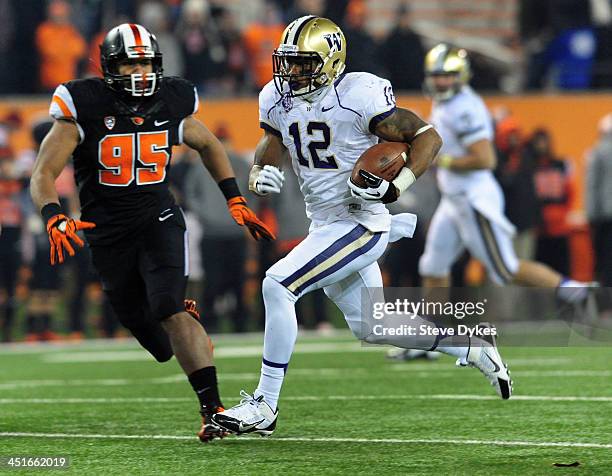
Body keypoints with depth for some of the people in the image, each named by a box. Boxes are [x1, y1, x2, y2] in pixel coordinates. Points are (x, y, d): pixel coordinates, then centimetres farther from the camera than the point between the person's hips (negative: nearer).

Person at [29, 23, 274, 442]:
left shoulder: (172, 105, -4)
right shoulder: (84, 108, -13)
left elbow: (209, 145, 17)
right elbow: (44, 175, -15)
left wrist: (236, 201, 11)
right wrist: (55, 220, -34)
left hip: (158, 219, 0)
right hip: (107, 231, 0)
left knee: (169, 311, -23)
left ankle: (213, 408, -22)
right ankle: (187, 318, 46)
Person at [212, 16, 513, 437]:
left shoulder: (360, 96, -18)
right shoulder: (278, 99, 3)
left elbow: (428, 137, -12)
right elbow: (273, 141, 23)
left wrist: (397, 185, -24)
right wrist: (261, 171, 1)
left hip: (360, 225, -9)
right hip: (326, 225, 9)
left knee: (277, 287, -20)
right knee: (371, 329, 17)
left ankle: (265, 405, -14)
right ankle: (471, 348, 35)